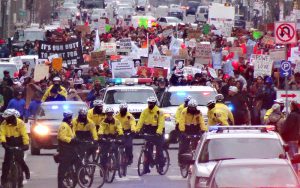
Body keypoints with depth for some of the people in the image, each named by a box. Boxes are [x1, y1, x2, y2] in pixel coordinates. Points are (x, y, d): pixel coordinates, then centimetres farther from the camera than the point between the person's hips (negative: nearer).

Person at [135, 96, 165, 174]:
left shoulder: (159, 112, -11)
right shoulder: (145, 111, 1)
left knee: (159, 150, -2)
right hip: (148, 132, 3)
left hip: (157, 133, -3)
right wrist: (137, 130, -22)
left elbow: (161, 123, -20)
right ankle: (146, 167, 6)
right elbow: (141, 121, -7)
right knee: (148, 151, 2)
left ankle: (161, 166, 7)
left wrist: (158, 132, -35)